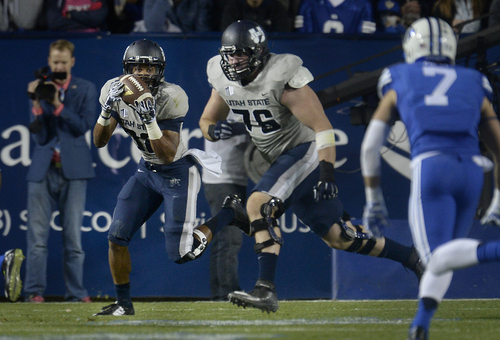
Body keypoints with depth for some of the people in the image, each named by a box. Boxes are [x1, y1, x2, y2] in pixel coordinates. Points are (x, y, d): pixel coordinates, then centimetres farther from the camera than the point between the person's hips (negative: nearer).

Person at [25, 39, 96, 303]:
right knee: (37, 235, -4)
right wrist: (37, 104, -13)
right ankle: (34, 291, -2)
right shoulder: (39, 89, 9)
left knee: (73, 236, -1)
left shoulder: (85, 90, 7)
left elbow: (84, 125, -6)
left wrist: (58, 105, -15)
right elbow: (40, 135, 1)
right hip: (42, 169, 1)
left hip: (72, 169, -1)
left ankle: (75, 292, 4)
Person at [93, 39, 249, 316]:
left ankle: (228, 213, 17)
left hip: (178, 173, -5)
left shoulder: (169, 98, -26)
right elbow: (99, 142, -10)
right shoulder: (117, 92, -10)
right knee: (117, 236, -5)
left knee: (180, 254, -6)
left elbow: (168, 155, -29)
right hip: (147, 171, 6)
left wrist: (150, 120, -43)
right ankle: (123, 303, 11)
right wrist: (108, 109, -27)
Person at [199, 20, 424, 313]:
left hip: (305, 153, -8)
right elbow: (206, 121, 13)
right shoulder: (225, 81, 0)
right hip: (282, 161, 8)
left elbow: (323, 127, -23)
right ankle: (415, 259, 24)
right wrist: (214, 130, -13)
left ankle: (266, 289, -30)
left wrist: (327, 173, -31)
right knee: (338, 237, 12)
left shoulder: (281, 80, -22)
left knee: (259, 205, -28)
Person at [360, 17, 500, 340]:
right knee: (442, 257, 18)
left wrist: (374, 200, 33)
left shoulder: (398, 83, 24)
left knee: (439, 258, -11)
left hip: (430, 166, -3)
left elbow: (370, 147, 24)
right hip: (472, 169, 3)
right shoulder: (474, 86, 27)